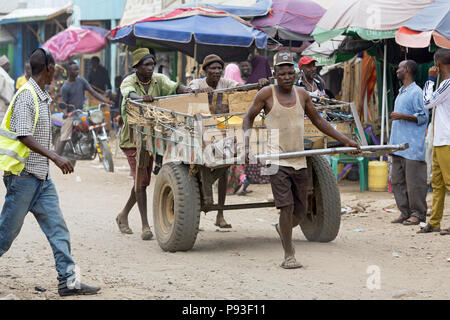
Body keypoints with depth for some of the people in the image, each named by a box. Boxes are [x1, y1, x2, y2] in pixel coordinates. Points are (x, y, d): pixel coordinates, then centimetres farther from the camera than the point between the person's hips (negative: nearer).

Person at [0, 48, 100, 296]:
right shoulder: (25, 96, -15)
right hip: (23, 176, -9)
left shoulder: (43, 98, 13)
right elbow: (24, 136, -23)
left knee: (58, 229, 2)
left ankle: (68, 280, 2)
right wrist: (56, 158, -27)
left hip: (42, 178, 9)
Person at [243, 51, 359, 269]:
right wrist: (247, 147, -8)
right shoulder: (267, 94, -3)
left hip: (299, 161, 5)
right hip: (277, 160, -5)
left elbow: (317, 120, 19)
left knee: (301, 211, 9)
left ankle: (283, 229, 41)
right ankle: (289, 255, -3)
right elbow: (248, 118, 6)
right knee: (286, 207, -14)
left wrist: (345, 140, 17)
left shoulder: (302, 94, 8)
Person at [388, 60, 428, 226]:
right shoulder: (401, 93, 20)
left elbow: (423, 117, -13)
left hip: (412, 147, -9)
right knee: (397, 181, 8)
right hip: (398, 146, 9)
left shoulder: (416, 92, -8)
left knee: (414, 181, -7)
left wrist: (402, 116, -21)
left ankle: (417, 214, -2)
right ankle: (405, 212, 14)